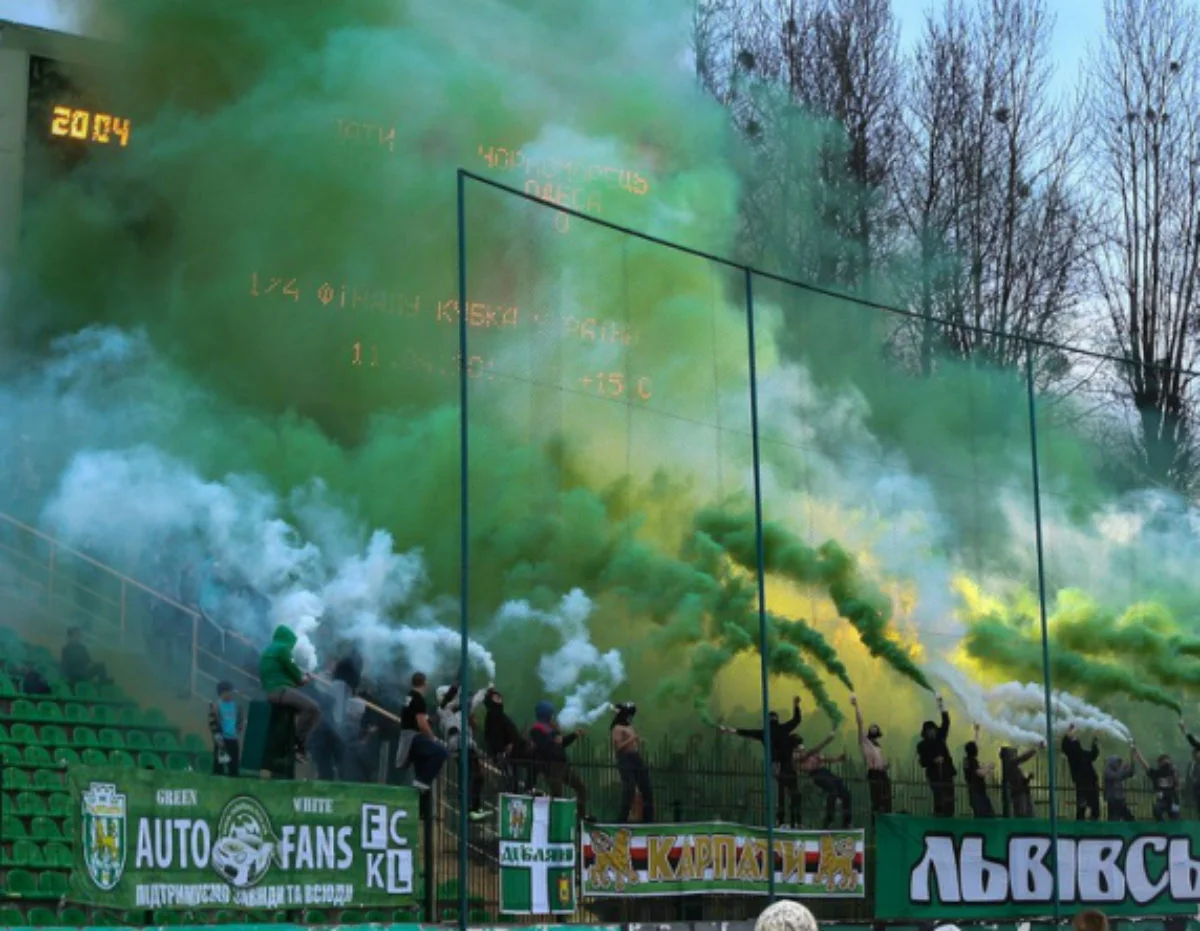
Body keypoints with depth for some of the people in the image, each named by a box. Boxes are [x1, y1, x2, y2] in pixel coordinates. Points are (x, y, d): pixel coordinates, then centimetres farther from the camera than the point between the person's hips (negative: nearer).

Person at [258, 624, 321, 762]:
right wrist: (302, 679, 15)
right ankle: (298, 742, -19)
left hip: (274, 691, 10)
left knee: (311, 708, 15)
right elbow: (291, 670, -5)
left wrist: (300, 679, 19)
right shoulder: (282, 648, -3)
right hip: (280, 689, -10)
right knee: (313, 708, -22)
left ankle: (301, 743, 5)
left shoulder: (271, 649, 27)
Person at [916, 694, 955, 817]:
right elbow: (923, 763, -4)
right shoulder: (922, 746, 2)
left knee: (949, 801, 0)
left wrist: (942, 706, -4)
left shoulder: (940, 738, 11)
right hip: (934, 776, -4)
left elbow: (946, 723, 3)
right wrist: (933, 760, -21)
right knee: (939, 801, -12)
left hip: (946, 773, 4)